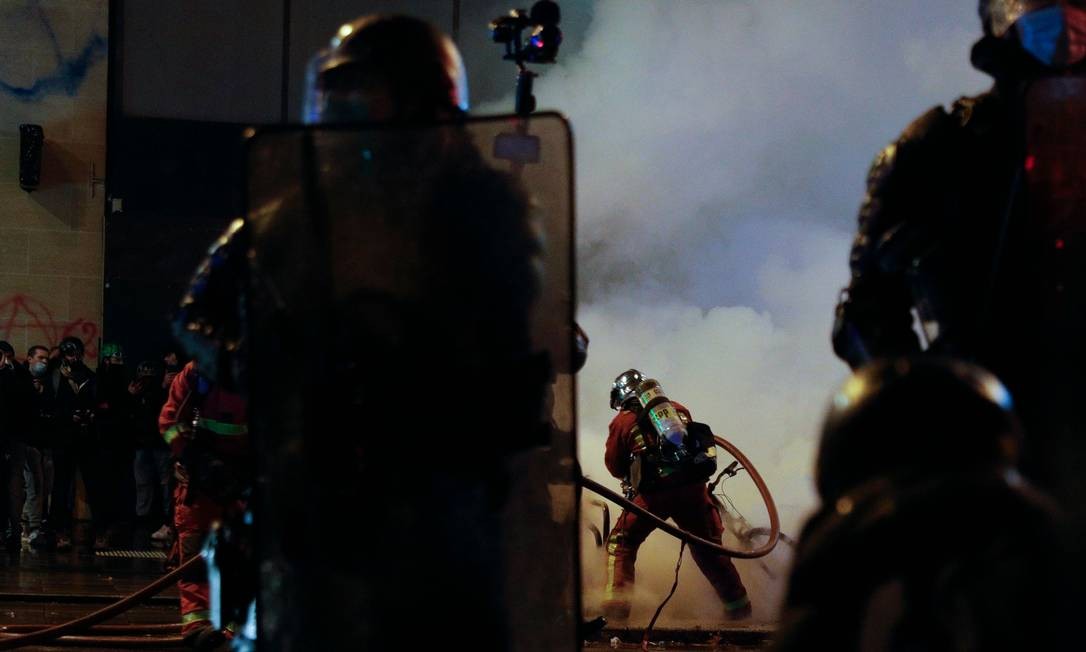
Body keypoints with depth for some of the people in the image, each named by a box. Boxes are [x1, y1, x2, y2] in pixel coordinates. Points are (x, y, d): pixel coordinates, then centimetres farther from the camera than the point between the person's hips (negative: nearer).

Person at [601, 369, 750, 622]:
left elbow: (615, 466, 16)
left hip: (653, 490, -3)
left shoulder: (622, 421, 11)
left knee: (621, 543, 12)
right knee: (707, 546, 19)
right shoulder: (679, 409, 20)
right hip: (693, 485, 3)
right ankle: (738, 606, 24)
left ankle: (616, 606, 1)